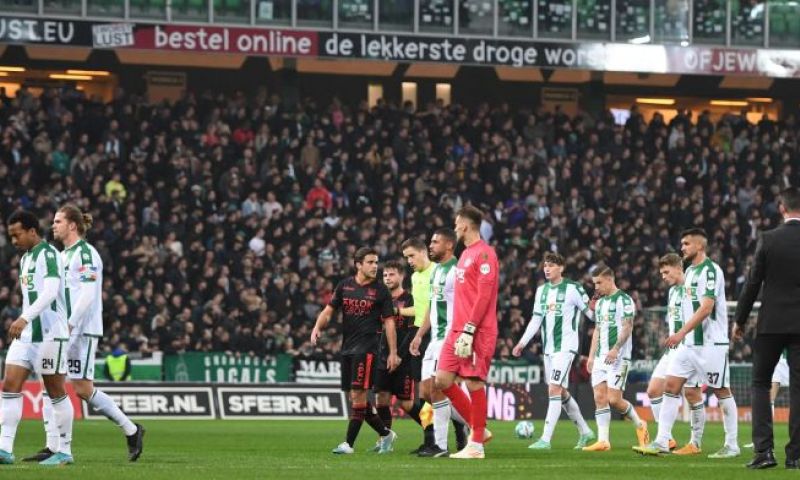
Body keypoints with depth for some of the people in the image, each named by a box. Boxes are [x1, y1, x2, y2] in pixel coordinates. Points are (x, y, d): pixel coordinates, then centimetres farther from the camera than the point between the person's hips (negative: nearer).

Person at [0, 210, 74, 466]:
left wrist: (24, 318, -34)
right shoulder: (26, 259, 17)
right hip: (26, 334, 9)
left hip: (50, 334, -9)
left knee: (56, 392, -1)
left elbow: (50, 292, -25)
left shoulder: (48, 254, -12)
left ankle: (64, 451, 7)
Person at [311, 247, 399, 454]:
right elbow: (329, 310, 11)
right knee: (355, 397, 8)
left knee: (358, 394, -12)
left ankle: (349, 443, -9)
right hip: (347, 347, 5)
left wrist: (393, 352, -3)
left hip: (366, 347, -5)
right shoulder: (345, 286, 9)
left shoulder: (380, 290, -1)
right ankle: (386, 434, 22)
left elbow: (389, 322, 1)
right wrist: (318, 327, -9)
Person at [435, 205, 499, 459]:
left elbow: (483, 296, -17)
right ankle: (479, 430, 14)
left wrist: (469, 330, -21)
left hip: (478, 333, -9)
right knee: (442, 380, 3)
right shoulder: (466, 254, 19)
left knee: (474, 383, -6)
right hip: (457, 331, 9)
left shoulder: (484, 254, -10)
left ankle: (476, 445, 0)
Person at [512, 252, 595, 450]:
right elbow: (536, 320, 16)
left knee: (554, 390, -15)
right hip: (548, 348, 8)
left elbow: (592, 313, -5)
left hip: (565, 346, -8)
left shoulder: (573, 289, -8)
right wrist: (522, 343, 10)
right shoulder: (542, 291, 12)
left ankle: (546, 439, -18)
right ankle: (585, 432, 28)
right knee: (562, 392, 13)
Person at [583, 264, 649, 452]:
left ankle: (639, 424, 12)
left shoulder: (623, 299, -7)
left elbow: (627, 327, -14)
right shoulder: (600, 302, 19)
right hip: (600, 359, 8)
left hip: (618, 358, -8)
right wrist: (591, 356, 16)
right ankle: (603, 441, -2)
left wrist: (615, 349, -25)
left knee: (614, 399, -12)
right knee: (600, 398, -2)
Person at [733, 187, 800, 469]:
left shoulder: (768, 240, -6)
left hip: (772, 323, -1)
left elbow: (753, 283, -2)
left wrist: (740, 320, 9)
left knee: (760, 384, 9)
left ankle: (763, 449, -3)